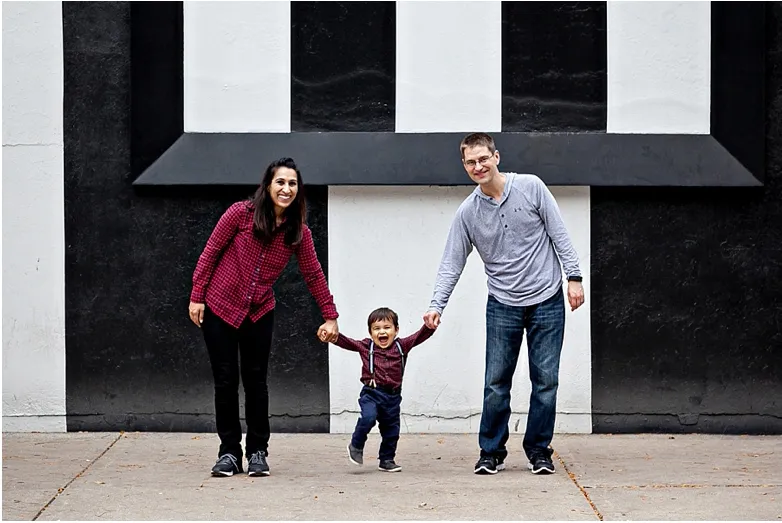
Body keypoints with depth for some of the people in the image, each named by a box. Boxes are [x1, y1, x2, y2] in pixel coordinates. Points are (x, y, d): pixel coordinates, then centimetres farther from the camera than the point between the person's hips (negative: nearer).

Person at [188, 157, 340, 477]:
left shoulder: (299, 232, -4)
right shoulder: (242, 213, -13)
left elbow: (313, 275, 4)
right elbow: (209, 254, -6)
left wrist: (330, 317, 3)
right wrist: (196, 297, -7)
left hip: (259, 313, 2)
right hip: (219, 307, -2)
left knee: (256, 382, 2)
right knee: (226, 382, 1)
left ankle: (257, 452, 11)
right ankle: (229, 452, 9)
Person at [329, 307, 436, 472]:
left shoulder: (401, 346, 4)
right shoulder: (366, 347, 3)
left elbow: (420, 336, -2)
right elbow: (346, 342, -1)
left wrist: (429, 326, -20)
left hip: (393, 396, 3)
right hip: (371, 392, -3)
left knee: (391, 430, 9)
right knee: (368, 417, -26)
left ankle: (387, 460, 27)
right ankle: (356, 446, -2)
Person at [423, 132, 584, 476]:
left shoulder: (531, 187, -3)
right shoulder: (467, 212, 1)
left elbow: (559, 234, 1)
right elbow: (452, 263, 3)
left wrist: (574, 277, -5)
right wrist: (436, 306, -7)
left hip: (547, 301, -1)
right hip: (503, 305, 1)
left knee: (545, 380, 1)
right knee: (496, 383, 0)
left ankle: (539, 451, 13)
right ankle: (492, 453, 12)